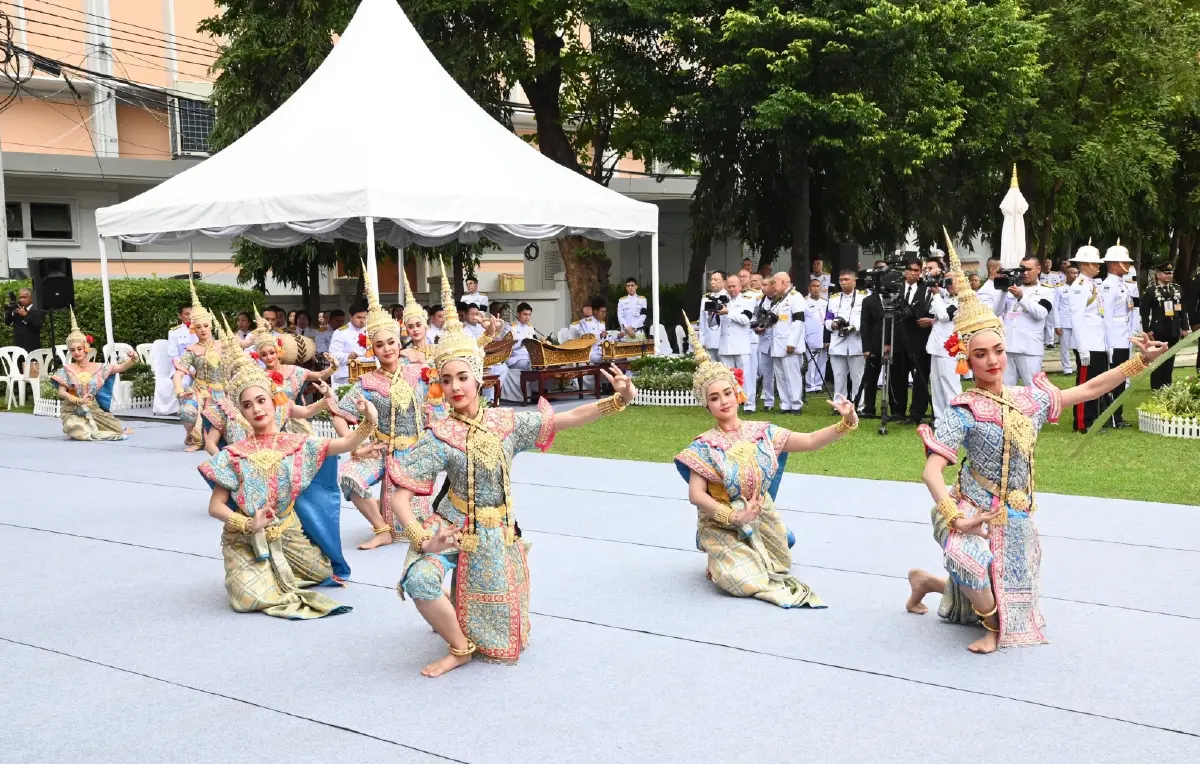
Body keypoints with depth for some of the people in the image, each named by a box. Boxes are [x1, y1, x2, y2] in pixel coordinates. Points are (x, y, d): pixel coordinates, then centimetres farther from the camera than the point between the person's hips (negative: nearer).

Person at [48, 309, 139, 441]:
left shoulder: (97, 368, 4)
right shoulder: (67, 370, -2)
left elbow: (120, 367, -2)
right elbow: (61, 393, -7)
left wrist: (132, 359, -24)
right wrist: (78, 401, -24)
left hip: (94, 410, 3)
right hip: (73, 413, -3)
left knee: (118, 429, -13)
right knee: (80, 432, -35)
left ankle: (91, 427, 17)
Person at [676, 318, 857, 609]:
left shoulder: (762, 432, -4)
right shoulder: (705, 446, -14)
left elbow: (810, 441, -3)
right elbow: (696, 495, -19)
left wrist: (845, 424, -17)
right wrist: (734, 516, -28)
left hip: (762, 523, 4)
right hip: (722, 527, -4)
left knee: (778, 569, 4)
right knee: (744, 581, -21)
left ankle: (751, 557, 35)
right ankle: (722, 561, 14)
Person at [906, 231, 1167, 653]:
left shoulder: (1029, 398, 3)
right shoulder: (963, 411, -14)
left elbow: (1089, 389, 13)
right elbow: (931, 470, -23)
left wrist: (1140, 361, 8)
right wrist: (953, 515, -37)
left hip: (1017, 518, 6)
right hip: (976, 513, -6)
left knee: (990, 597, 12)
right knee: (971, 561, -38)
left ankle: (926, 581, 40)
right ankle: (994, 625, -7)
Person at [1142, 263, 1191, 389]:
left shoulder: (1177, 289, 10)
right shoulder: (1151, 291, -5)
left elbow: (1183, 310, 12)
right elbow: (1145, 312, -8)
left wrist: (1185, 328, 7)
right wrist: (1147, 330, -12)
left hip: (1174, 331, 5)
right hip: (1158, 332, -5)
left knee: (1170, 360, 10)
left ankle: (1167, 386, 19)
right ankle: (1156, 388, 8)